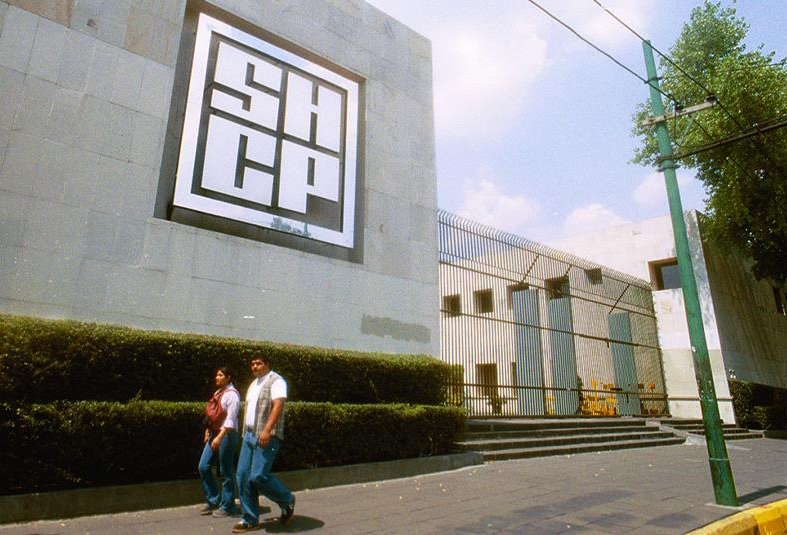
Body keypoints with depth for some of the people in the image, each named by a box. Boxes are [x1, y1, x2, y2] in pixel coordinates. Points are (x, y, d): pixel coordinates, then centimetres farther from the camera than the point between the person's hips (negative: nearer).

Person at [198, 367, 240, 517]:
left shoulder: (231, 394, -12)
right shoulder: (218, 393, 14)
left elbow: (230, 420, -18)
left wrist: (219, 437, -24)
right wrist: (208, 432, 15)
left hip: (227, 435, -9)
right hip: (215, 433, 9)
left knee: (226, 471, 1)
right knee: (203, 467, 7)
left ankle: (227, 507, 14)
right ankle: (213, 501, 20)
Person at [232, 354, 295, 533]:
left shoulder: (276, 380, -8)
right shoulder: (254, 384, 20)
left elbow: (278, 405, -20)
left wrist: (267, 430, -30)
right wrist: (246, 433, 20)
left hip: (267, 437, -9)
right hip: (249, 436, 9)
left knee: (258, 476, -14)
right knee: (243, 476, 5)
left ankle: (287, 500, 10)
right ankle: (250, 520, 16)